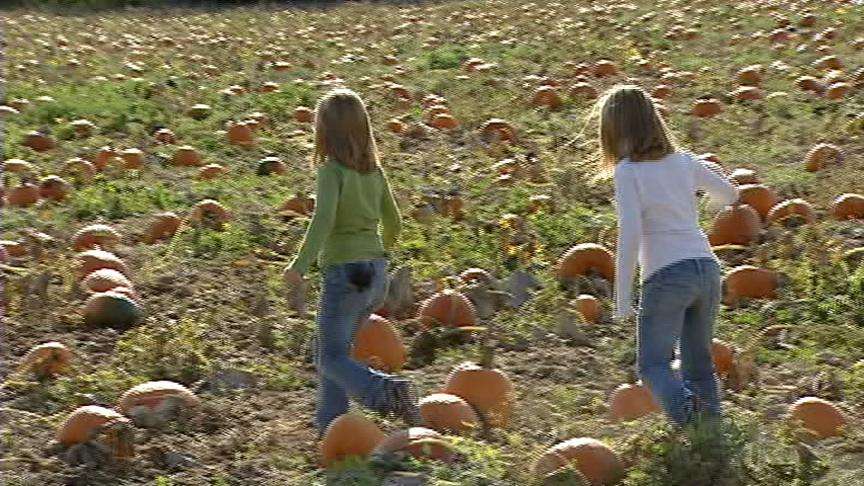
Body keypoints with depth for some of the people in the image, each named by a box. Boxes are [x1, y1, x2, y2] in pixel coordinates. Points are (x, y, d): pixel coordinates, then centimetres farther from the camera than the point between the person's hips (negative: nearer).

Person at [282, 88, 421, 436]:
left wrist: (300, 264, -26)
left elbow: (324, 218, -26)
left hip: (344, 273, -7)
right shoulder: (373, 170, 7)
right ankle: (330, 423, 19)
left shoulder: (332, 170, -12)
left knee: (332, 358, 0)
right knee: (333, 348, 20)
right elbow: (393, 221, 15)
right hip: (375, 270, 7)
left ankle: (385, 391, -23)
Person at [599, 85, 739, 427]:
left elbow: (630, 235, -14)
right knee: (699, 364, 15)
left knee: (653, 364, 3)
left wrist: (622, 300, -11)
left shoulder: (628, 171, -7)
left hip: (667, 275, -5)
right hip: (707, 269, 5)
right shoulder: (684, 161, 9)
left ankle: (681, 403, -25)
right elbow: (729, 196, 23)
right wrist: (711, 172, 45)